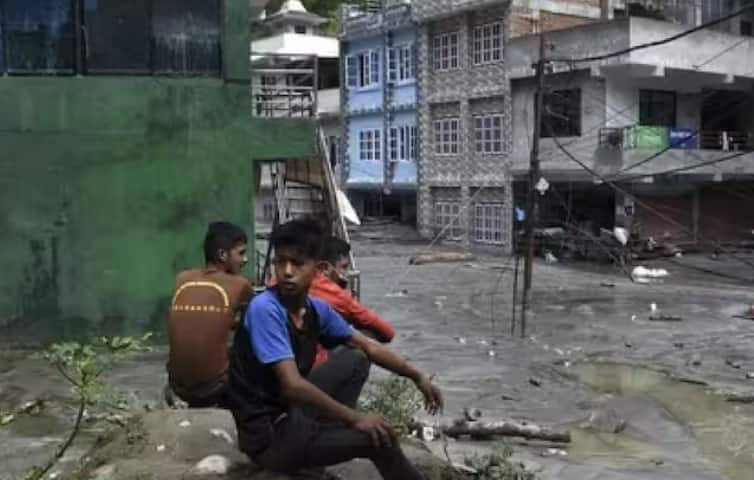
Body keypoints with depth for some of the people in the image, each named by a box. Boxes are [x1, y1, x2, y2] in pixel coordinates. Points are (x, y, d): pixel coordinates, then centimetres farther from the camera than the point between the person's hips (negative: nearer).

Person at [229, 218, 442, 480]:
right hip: (268, 433, -8)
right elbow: (292, 385, -29)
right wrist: (353, 417, -21)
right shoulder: (265, 309, -24)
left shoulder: (316, 308, 0)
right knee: (378, 436, -16)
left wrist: (417, 377, 8)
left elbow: (366, 346, 13)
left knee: (356, 359, 12)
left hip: (293, 409, 9)